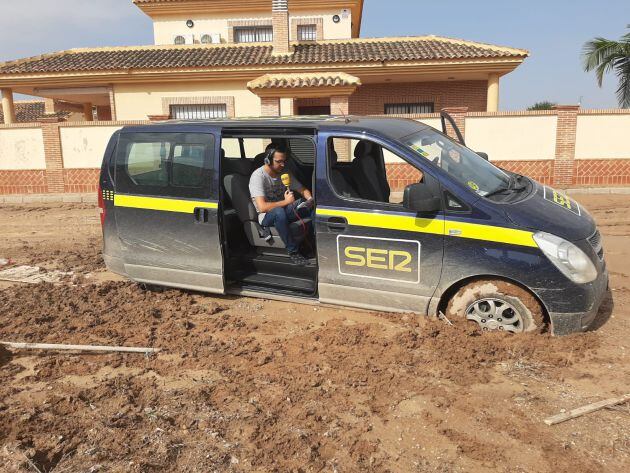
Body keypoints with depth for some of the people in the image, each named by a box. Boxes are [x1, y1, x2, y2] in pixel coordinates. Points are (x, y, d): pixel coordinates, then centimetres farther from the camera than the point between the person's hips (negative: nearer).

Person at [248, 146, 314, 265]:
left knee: (313, 206, -14)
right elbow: (262, 207, -28)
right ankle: (293, 252, -30)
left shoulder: (284, 173, 3)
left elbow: (303, 190, 9)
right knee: (279, 212, -41)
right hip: (266, 217, -6)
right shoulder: (258, 176, -18)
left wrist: (310, 199, -13)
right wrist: (285, 202, -26)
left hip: (285, 211, 7)